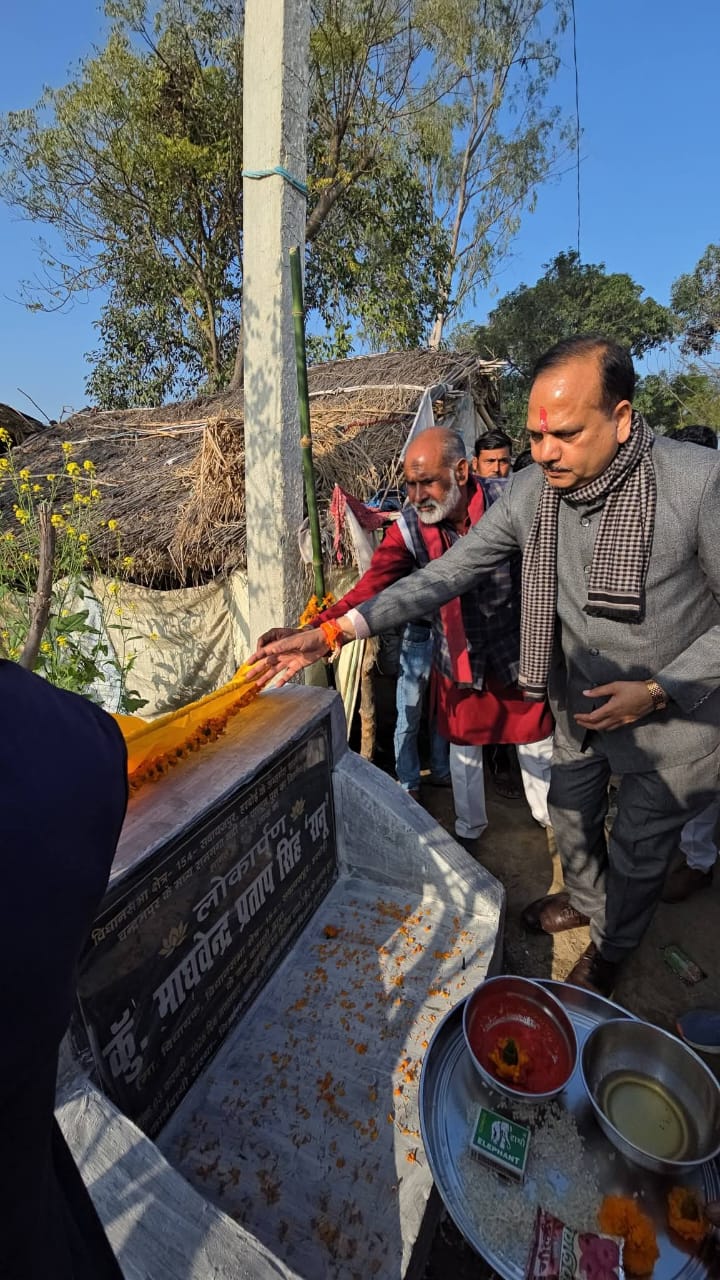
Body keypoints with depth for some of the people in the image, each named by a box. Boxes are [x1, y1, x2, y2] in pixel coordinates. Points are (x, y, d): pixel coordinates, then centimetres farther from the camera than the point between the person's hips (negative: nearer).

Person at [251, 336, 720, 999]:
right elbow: (447, 573, -16)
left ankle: (611, 946, 49)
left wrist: (658, 690, -27)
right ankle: (583, 899, 58)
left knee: (638, 849, 17)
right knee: (572, 813, 24)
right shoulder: (531, 490, -14)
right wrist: (335, 632, -24)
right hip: (582, 705, 4)